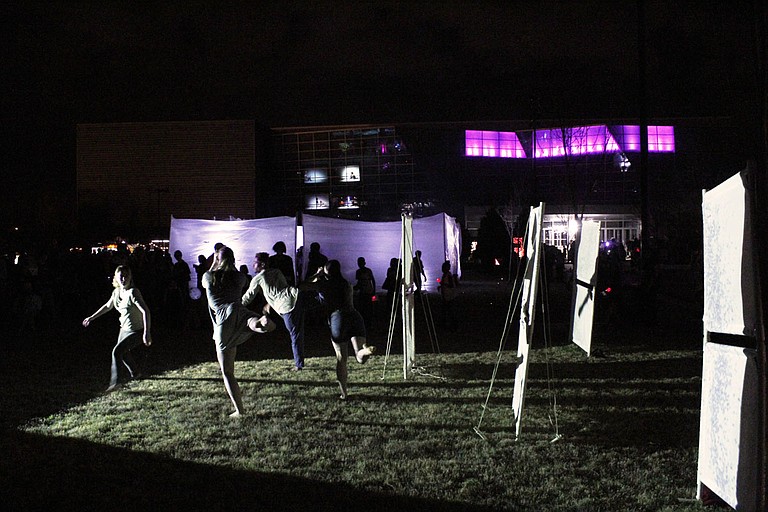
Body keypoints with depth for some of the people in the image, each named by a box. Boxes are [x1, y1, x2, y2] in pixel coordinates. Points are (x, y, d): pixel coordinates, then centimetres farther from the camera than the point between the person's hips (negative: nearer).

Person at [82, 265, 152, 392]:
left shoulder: (133, 292, -24)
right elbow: (108, 306, 20)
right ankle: (135, 373, 48)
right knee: (123, 353, 23)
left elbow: (145, 311, -30)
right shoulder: (116, 292, 0)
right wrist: (91, 318, 24)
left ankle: (114, 383, -12)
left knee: (117, 351, -19)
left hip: (136, 331, -9)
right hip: (124, 329, 9)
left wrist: (146, 333, -36)